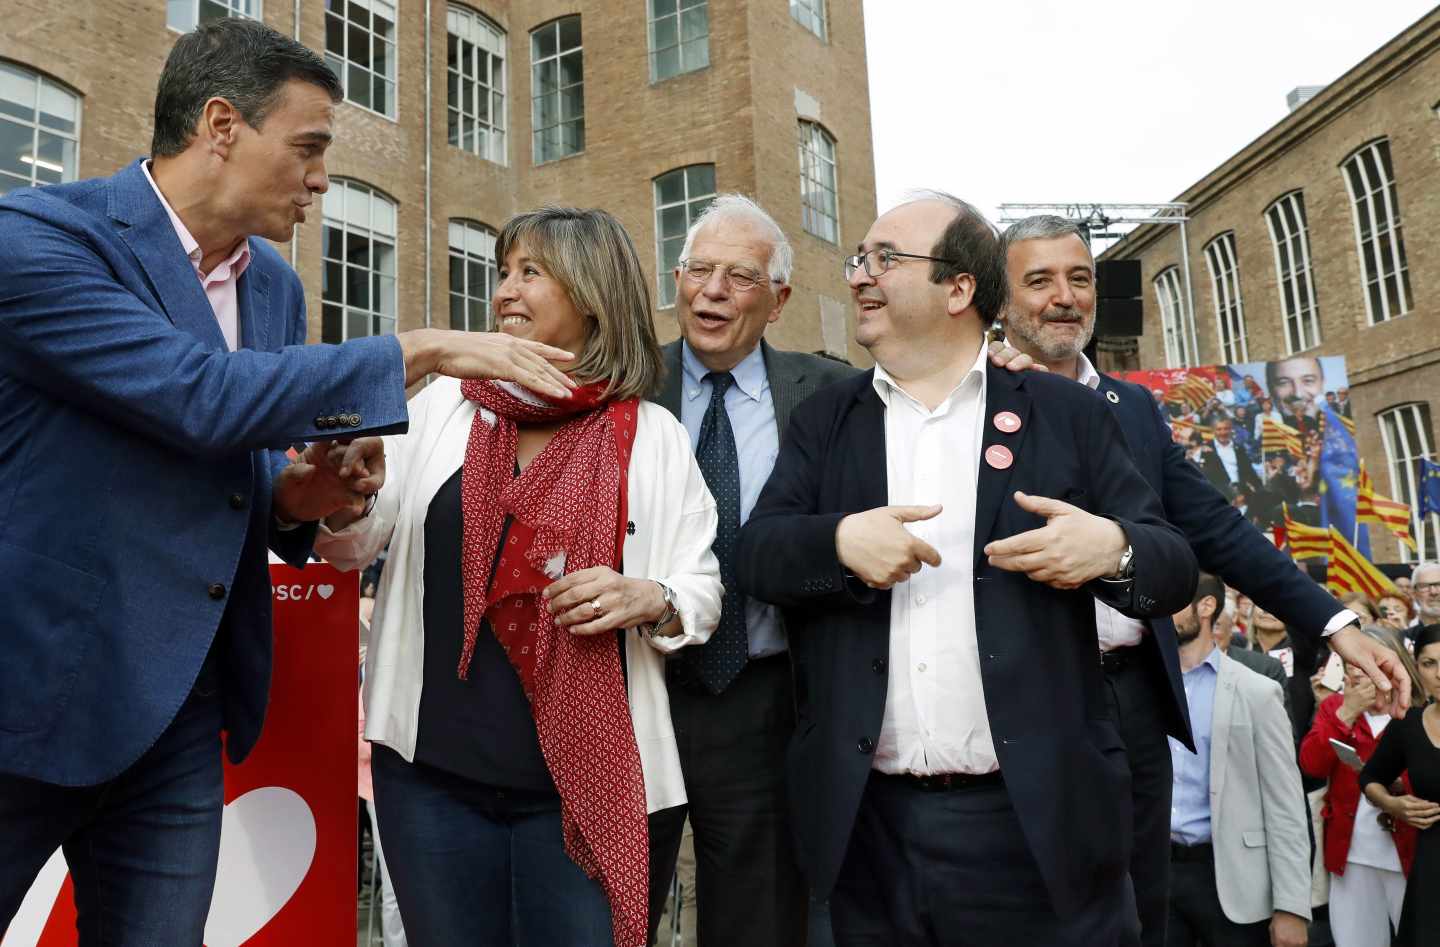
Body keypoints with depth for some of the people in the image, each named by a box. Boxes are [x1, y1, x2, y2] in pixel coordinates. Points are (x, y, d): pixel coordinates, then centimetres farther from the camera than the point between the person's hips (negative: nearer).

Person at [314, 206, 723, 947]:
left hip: (584, 779, -2)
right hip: (432, 764, 3)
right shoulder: (443, 404, 5)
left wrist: (649, 600, -18)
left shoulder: (655, 437, -1)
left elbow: (702, 588, 2)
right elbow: (355, 541, 7)